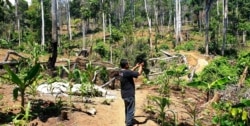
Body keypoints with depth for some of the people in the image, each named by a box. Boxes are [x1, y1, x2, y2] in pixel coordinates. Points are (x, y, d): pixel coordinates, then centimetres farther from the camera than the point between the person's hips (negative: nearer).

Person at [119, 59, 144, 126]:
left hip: (124, 94, 9)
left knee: (127, 109, 24)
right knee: (130, 110, 3)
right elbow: (139, 73, -18)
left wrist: (136, 66, 18)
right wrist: (141, 66, -3)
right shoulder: (127, 72, -26)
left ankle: (128, 120, 39)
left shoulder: (121, 72, 1)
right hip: (129, 95, -9)